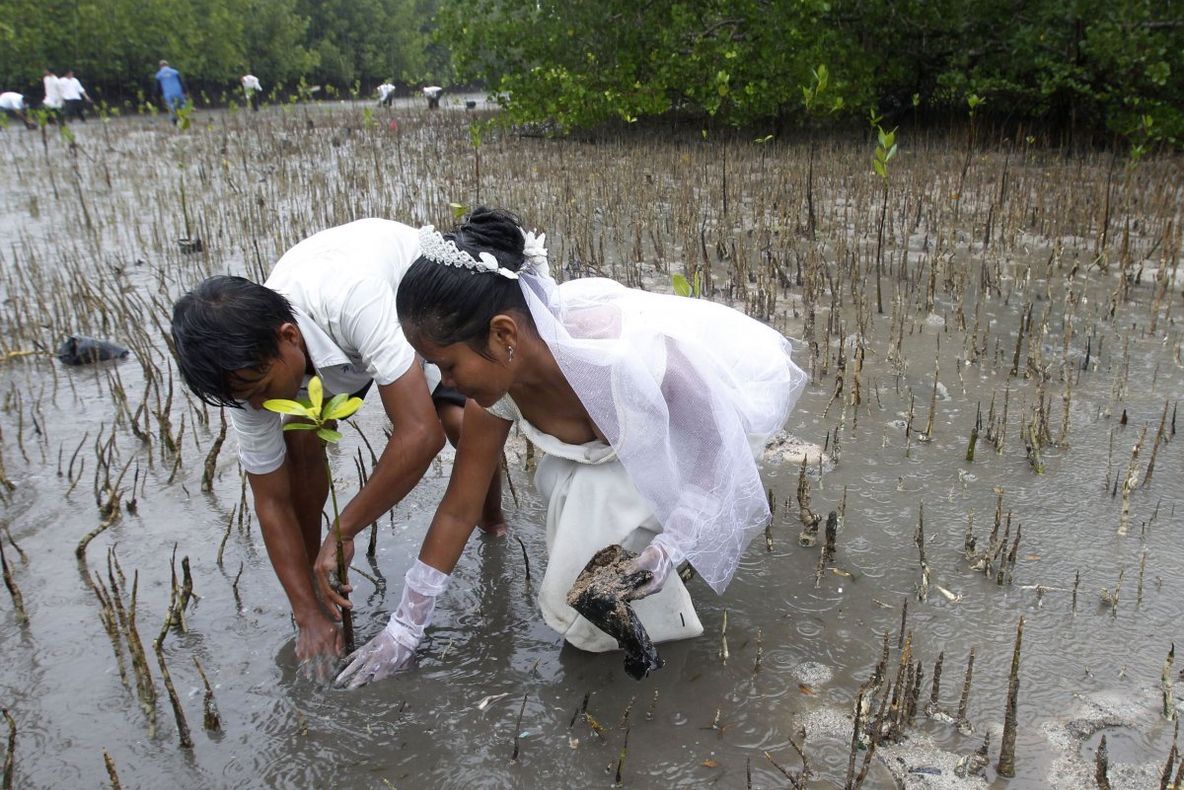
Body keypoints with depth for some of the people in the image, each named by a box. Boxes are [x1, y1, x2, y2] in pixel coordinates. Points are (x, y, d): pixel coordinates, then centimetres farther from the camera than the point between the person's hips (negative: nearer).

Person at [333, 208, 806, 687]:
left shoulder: (623, 351, -42)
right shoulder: (496, 379, -19)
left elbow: (718, 437, -25)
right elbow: (459, 508, -7)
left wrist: (672, 544, -30)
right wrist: (406, 626, 0)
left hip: (738, 388, -6)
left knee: (600, 496, -23)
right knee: (560, 481, -12)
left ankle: (657, 620, 3)